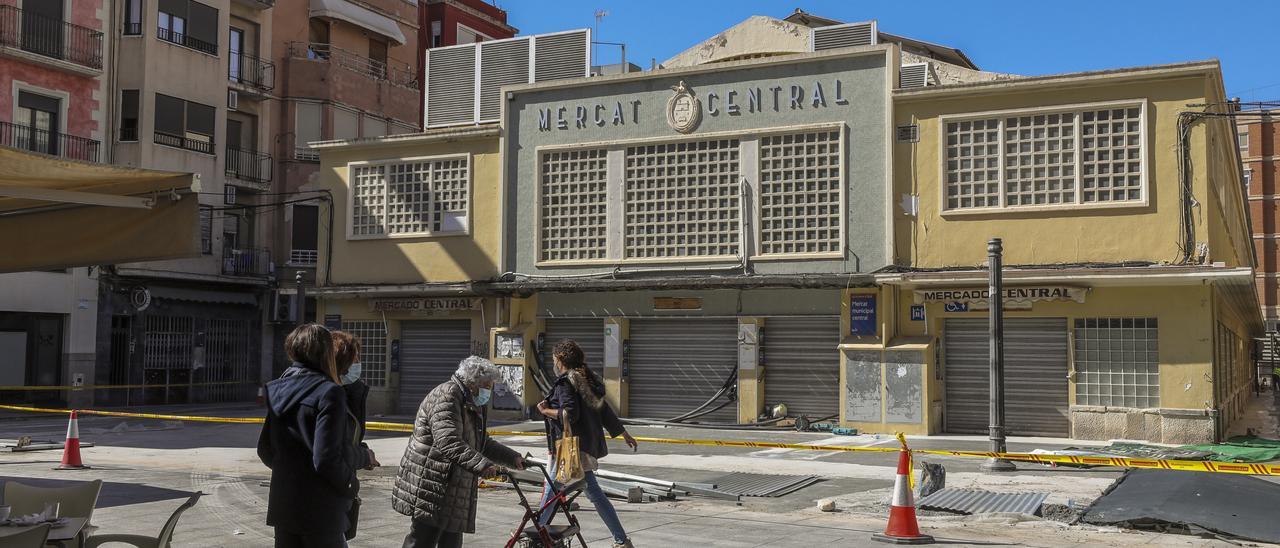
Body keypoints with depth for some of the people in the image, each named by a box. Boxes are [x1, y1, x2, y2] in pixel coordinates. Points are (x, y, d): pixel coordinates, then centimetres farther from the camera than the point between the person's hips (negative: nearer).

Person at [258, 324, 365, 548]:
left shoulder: (280, 391, 6)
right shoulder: (329, 392, -15)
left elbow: (265, 450, 10)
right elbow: (327, 459, -20)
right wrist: (350, 486, -5)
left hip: (282, 505, 7)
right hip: (320, 512, -7)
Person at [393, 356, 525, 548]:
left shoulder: (472, 405, 18)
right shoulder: (447, 396, -16)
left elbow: (482, 444, 28)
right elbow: (448, 442, -30)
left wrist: (513, 458, 19)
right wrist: (481, 465, -38)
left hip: (453, 491, 10)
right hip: (430, 487, -10)